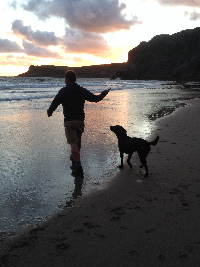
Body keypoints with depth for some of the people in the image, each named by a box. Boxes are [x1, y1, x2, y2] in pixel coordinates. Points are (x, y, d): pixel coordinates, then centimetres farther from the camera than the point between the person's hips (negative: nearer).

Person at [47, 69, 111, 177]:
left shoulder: (63, 91, -6)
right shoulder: (82, 91, 5)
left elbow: (54, 103, -10)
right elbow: (95, 98, 7)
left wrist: (49, 112, 11)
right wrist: (104, 93, 26)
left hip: (69, 121, -5)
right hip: (80, 120, 5)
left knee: (73, 144, -9)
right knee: (78, 141, 25)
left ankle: (78, 168, -14)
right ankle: (75, 158, 46)